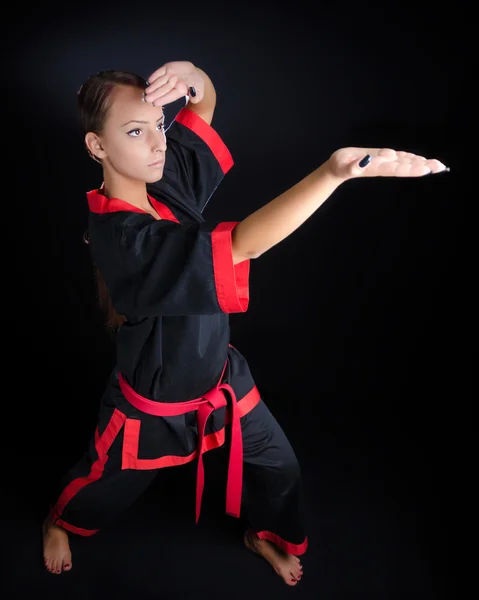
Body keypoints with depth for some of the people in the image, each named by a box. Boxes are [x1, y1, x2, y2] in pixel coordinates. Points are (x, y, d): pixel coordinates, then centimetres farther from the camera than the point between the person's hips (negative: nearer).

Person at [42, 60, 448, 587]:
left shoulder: (163, 177, -15)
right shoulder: (120, 240, -38)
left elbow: (206, 102, -4)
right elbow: (243, 244, -48)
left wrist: (191, 76, -31)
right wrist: (335, 170, -61)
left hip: (218, 378, 6)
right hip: (151, 405, -6)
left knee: (278, 465, 19)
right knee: (104, 484, 25)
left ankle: (265, 535, 53)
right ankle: (58, 523, 62)